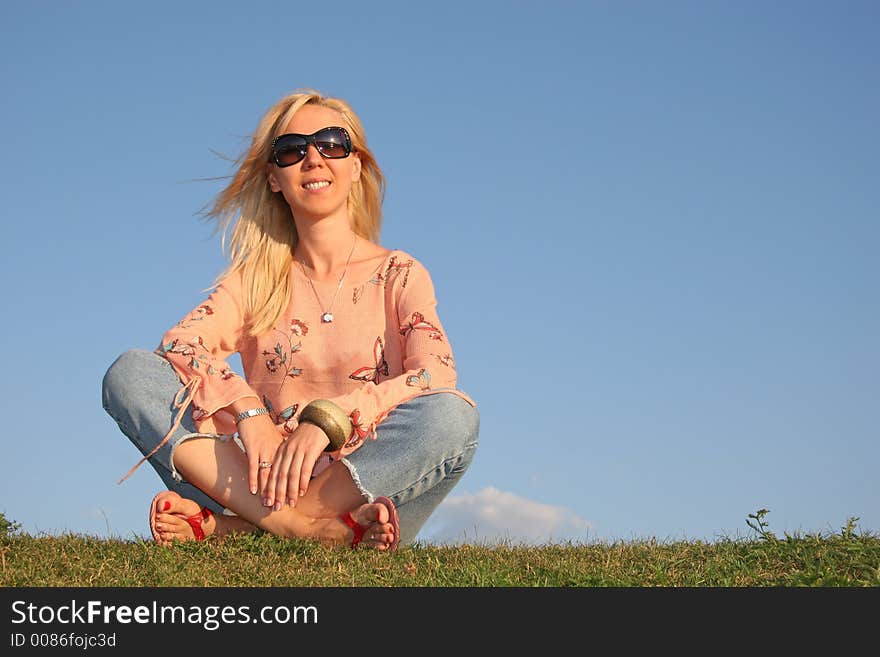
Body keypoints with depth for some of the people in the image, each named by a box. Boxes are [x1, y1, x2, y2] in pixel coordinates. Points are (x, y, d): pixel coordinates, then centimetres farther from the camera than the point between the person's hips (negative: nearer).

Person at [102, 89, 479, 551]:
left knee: (454, 416, -32)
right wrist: (247, 410, -25)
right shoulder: (254, 279, 15)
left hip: (373, 487, -1)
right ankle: (293, 523, -34)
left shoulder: (399, 275, 9)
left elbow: (437, 377, -10)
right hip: (270, 486, 2)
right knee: (130, 372, -15)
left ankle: (224, 525, -30)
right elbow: (178, 345, -5)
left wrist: (327, 419, -25)